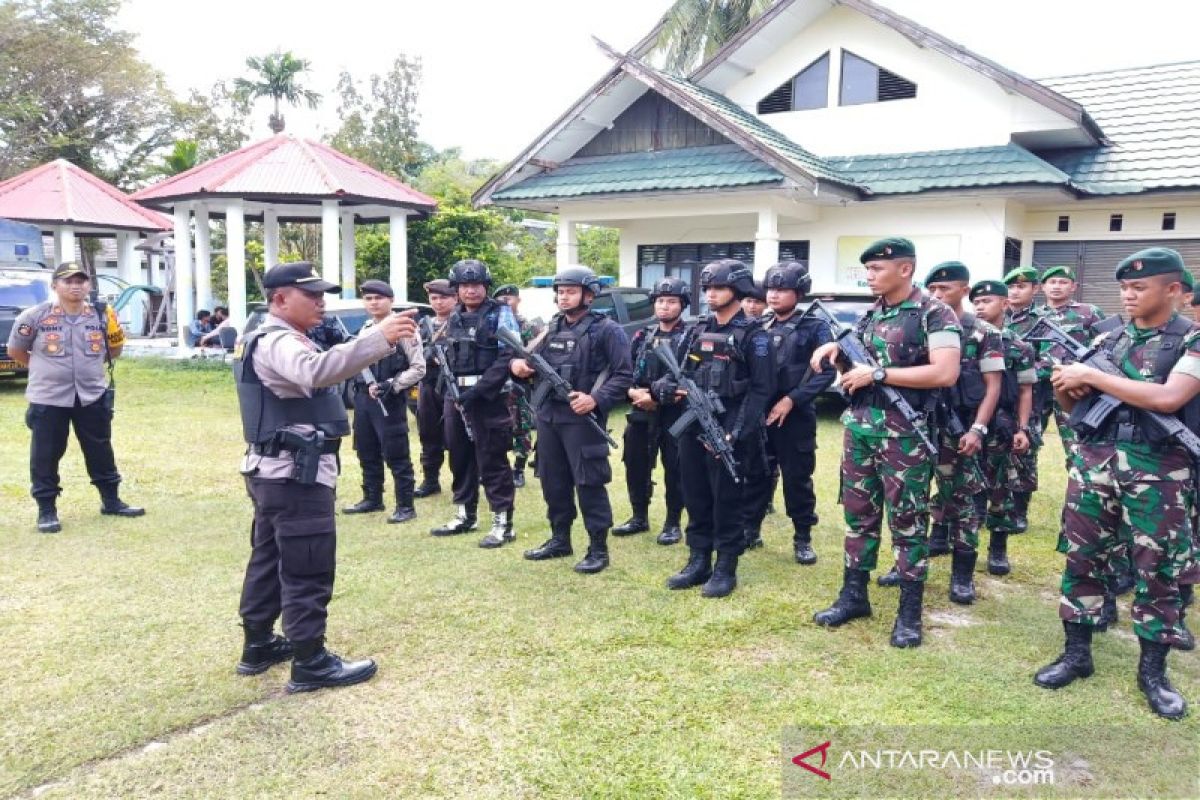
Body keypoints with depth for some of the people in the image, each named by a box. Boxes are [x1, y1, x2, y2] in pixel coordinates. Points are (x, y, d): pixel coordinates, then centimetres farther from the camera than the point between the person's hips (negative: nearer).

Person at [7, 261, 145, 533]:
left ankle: (111, 501, 25)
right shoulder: (35, 316, -8)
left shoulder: (101, 316, 1)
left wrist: (116, 337, -6)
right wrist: (46, 368, 6)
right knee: (46, 455, 3)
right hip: (48, 398, -3)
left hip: (92, 396, 3)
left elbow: (112, 352, 13)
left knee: (101, 451, 12)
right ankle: (46, 510, 15)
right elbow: (15, 351, 5)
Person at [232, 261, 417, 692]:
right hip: (296, 473, -11)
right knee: (308, 570, -4)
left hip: (274, 469, 11)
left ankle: (258, 645, 31)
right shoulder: (278, 342, -19)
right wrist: (379, 338, -47)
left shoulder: (268, 339, 18)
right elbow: (316, 371, -40)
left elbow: (308, 375, 18)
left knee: (269, 558, 19)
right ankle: (311, 663, 3)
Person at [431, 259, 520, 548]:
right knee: (460, 458, 14)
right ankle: (465, 515, 26)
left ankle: (503, 523, 2)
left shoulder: (500, 314, -5)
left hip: (488, 397, -7)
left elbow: (508, 358, -14)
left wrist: (478, 391, -19)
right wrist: (448, 386, 2)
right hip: (455, 397, 7)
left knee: (492, 461, -5)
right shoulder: (454, 318, 15)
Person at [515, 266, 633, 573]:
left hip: (582, 418, -7)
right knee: (553, 481, 13)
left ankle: (598, 549, 5)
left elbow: (624, 375, -10)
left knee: (589, 484, -4)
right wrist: (519, 364, -2)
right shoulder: (551, 328, 14)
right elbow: (535, 363, 21)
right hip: (547, 416, 7)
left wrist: (596, 400, -23)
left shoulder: (606, 330, -6)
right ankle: (559, 540, 27)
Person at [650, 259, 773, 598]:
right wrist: (665, 385, -5)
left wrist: (734, 433, -18)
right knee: (695, 498, 12)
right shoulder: (697, 330, 12)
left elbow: (761, 389, -11)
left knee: (727, 501, 2)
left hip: (728, 431, -6)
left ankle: (726, 569, 13)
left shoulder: (753, 335, -6)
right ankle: (698, 562, 24)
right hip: (691, 427, 6)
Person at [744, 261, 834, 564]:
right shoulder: (759, 328, 11)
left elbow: (826, 372, -11)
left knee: (797, 479, 4)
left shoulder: (814, 328, -2)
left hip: (795, 418, -4)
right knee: (755, 475, 11)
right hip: (758, 415, 4)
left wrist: (792, 399, -17)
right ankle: (749, 530, 24)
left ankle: (802, 539, 16)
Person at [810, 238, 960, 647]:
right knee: (858, 514, 13)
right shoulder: (870, 314, 13)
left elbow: (945, 373, -20)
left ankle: (910, 612, 12)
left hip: (904, 433, -7)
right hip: (858, 426, 7)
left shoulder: (934, 314, -9)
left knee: (907, 520, 2)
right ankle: (853, 595, 24)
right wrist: (837, 351, 0)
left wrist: (878, 373, -18)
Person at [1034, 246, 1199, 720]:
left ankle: (1153, 670, 18)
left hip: (1158, 468, -4)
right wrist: (1065, 387, -8)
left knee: (1159, 569, 4)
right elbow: (1075, 406, 15)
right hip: (1094, 458, 4)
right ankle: (1076, 653, 18)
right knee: (1081, 557, 6)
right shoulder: (1106, 338, 11)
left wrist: (1092, 376, -16)